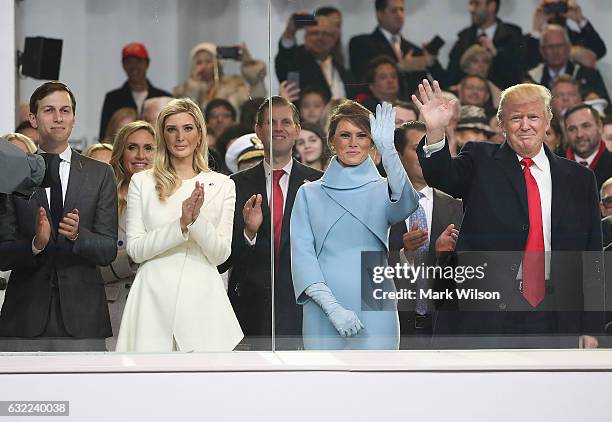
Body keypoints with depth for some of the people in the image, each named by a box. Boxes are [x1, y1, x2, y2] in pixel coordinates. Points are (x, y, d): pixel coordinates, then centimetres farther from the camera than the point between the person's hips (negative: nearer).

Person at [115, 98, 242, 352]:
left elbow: (220, 255, 2)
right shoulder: (142, 182, 7)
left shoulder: (222, 185, 8)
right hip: (154, 300, 0)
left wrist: (198, 220, -15)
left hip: (202, 300, 0)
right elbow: (135, 250, -1)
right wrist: (181, 225, -13)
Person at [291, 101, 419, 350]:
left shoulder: (382, 190, 10)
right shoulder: (309, 194, 11)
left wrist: (387, 148, -29)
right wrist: (332, 307, -12)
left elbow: (406, 204, -15)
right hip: (322, 314, 1)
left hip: (374, 311, 0)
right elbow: (302, 254, 1)